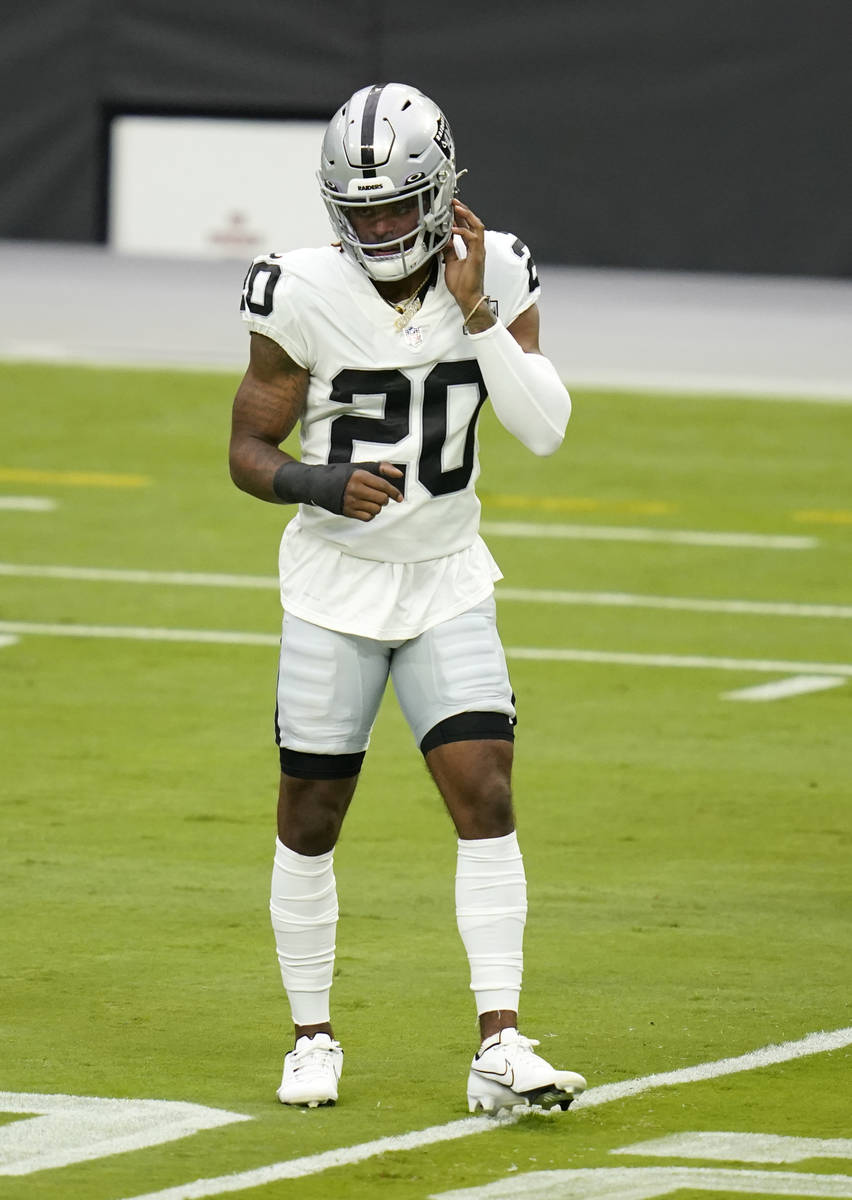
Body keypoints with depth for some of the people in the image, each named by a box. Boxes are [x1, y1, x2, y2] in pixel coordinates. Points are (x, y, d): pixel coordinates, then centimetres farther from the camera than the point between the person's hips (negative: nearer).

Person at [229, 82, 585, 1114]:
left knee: (486, 797, -11)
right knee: (310, 818, 4)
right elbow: (248, 451, -7)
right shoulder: (306, 296, -14)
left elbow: (544, 430, -15)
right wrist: (328, 486, -26)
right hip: (334, 588, -1)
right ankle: (312, 1038, 22)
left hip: (448, 584, 1)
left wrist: (477, 312, -23)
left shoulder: (494, 276, -7)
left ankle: (498, 1047, -11)